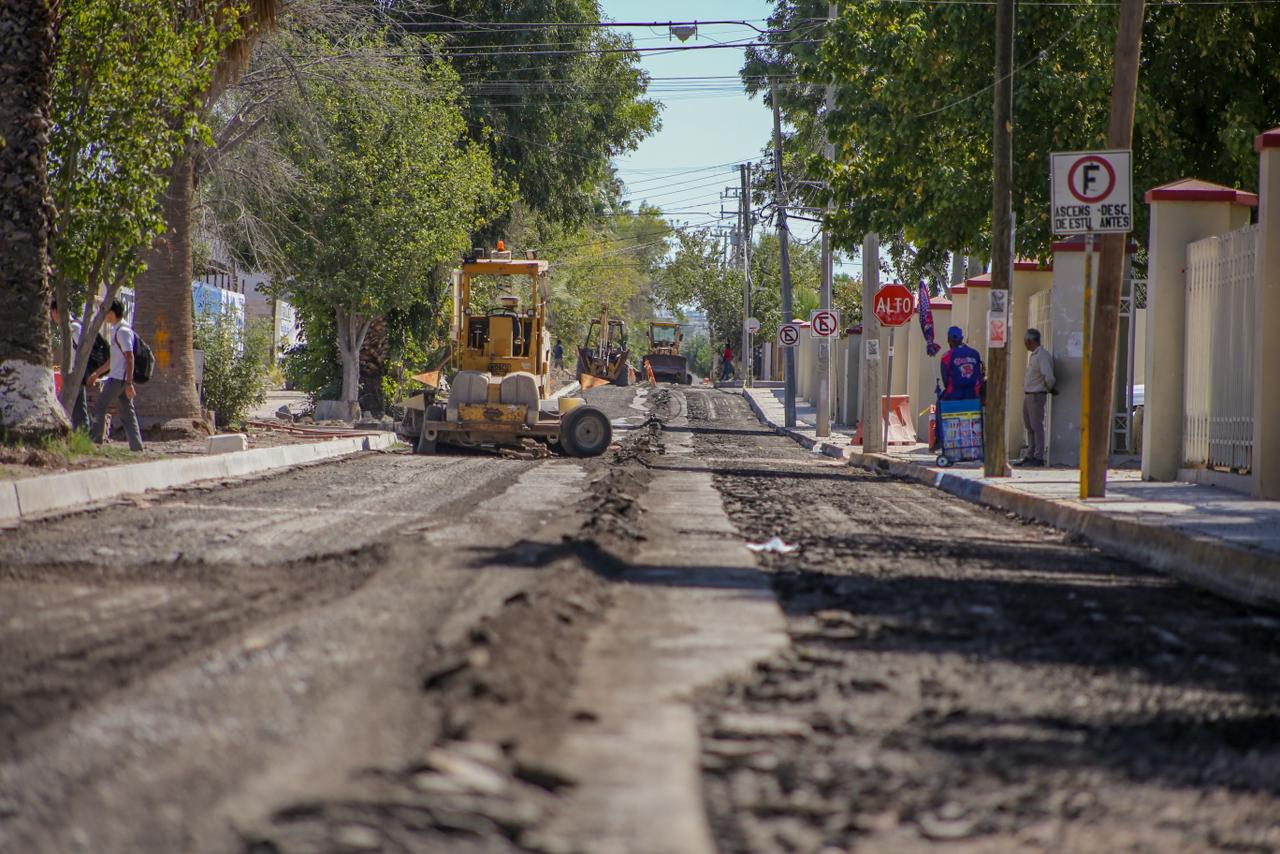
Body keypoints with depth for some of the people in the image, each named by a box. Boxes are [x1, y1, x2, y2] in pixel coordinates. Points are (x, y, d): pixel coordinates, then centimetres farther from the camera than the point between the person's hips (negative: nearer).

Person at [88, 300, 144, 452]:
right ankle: (137, 447, 1)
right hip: (118, 378, 9)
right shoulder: (117, 330, 19)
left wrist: (129, 383, -24)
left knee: (99, 408, -4)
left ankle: (96, 441, -1)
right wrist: (97, 373, 33)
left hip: (118, 378, -9)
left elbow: (129, 357, -19)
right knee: (128, 413, 5)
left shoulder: (122, 331, -12)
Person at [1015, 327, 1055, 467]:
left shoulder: (1042, 355, -17)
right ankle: (1030, 456, 18)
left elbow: (1048, 376, -25)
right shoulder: (1032, 355, 15)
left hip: (1036, 396, -10)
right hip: (1027, 395, 10)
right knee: (1029, 427, 12)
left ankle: (1038, 458, -6)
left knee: (1036, 426, -7)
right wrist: (1050, 388, 19)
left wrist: (1050, 388, -8)